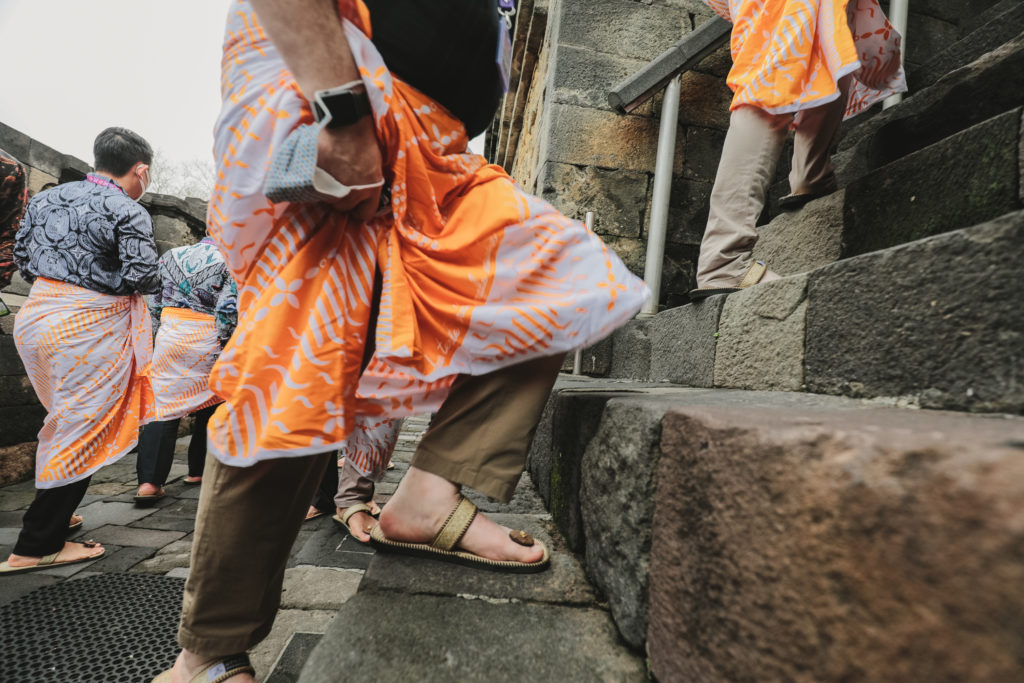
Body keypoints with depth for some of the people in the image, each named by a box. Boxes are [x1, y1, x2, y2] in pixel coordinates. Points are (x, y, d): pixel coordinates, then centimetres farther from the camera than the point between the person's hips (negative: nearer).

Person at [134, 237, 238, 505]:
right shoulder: (226, 262, 1)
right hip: (205, 336, -3)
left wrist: (158, 334, 18)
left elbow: (154, 302, 13)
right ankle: (198, 470, 20)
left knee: (162, 405, 3)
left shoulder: (170, 256, 15)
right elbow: (228, 309, -10)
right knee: (208, 405, 12)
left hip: (169, 332, 3)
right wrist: (223, 343, -3)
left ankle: (149, 480, -4)